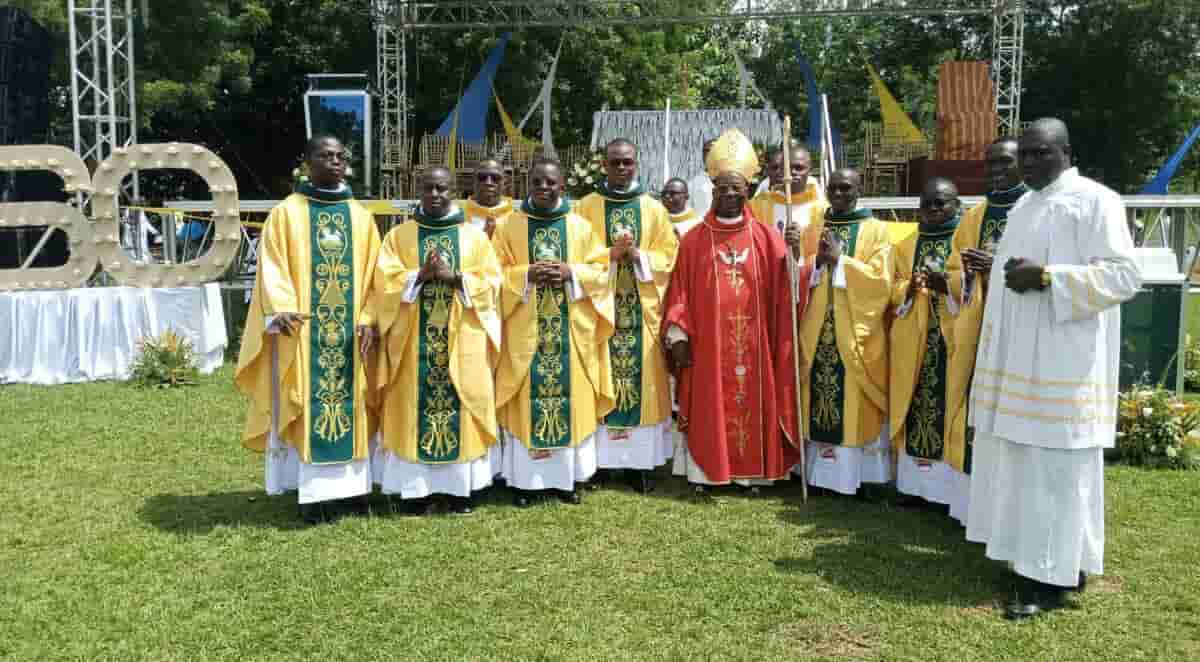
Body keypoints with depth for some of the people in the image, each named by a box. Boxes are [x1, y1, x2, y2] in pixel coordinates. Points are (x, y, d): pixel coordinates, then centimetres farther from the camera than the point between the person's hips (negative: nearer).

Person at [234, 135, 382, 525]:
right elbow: (272, 267, -6)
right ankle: (312, 491, 3)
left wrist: (368, 319, -5)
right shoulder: (286, 212, 2)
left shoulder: (361, 216, 11)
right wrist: (280, 310, -22)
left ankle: (352, 483, 15)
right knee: (307, 405, -1)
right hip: (303, 331, -3)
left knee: (352, 405, 6)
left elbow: (372, 273, 8)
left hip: (351, 332, 3)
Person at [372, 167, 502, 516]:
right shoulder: (398, 236, 7)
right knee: (415, 408, 0)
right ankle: (415, 488, 7)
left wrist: (455, 277, -14)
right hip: (413, 341, 0)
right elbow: (384, 282, -2)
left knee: (462, 409, 2)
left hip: (462, 341, 0)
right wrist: (421, 275, -17)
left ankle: (462, 488, 10)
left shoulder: (475, 236, 7)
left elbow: (492, 282, 1)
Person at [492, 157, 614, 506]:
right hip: (524, 332, -1)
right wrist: (527, 275, -16)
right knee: (526, 401, 1)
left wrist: (571, 273, -12)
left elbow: (602, 270, 5)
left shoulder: (581, 227, 6)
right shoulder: (509, 226, 3)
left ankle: (567, 477, 14)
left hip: (571, 333, 1)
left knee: (572, 399, 4)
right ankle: (524, 479, 9)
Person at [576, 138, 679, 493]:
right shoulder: (586, 207, 5)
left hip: (642, 310, 1)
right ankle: (599, 458, 5)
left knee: (643, 378, 1)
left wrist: (638, 256, -13)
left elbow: (669, 256, 4)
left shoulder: (654, 209, 9)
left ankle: (642, 461, 7)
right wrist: (612, 253, -16)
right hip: (600, 307, -1)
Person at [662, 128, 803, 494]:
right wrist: (677, 335, -5)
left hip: (754, 343, 1)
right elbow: (680, 292, 1)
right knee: (710, 406, 4)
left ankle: (753, 470, 16)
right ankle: (704, 471, 13)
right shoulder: (694, 239, 3)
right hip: (707, 342, -1)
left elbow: (785, 288, -3)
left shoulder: (765, 238, 4)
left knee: (754, 402, 6)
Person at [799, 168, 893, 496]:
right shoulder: (814, 229, 14)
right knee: (821, 403, 2)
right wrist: (819, 260, -10)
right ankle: (822, 471, 9)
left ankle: (859, 475, 5)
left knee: (856, 404, -3)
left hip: (856, 332, -3)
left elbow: (881, 281, -8)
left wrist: (839, 258, -12)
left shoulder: (876, 230, 3)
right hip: (818, 331, 3)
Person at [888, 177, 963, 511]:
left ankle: (951, 487, 0)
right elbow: (892, 291, 12)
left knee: (950, 408, -6)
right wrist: (909, 287, -9)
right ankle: (915, 483, 9)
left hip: (953, 340, -4)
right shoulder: (906, 246, 15)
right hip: (912, 343, 4)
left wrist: (947, 285, -22)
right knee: (915, 406, 3)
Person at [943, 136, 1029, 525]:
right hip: (975, 332, 5)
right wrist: (968, 272, -5)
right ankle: (974, 503, 11)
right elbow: (955, 274, 18)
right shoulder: (973, 217, 16)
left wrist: (999, 265, -19)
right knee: (975, 414, 4)